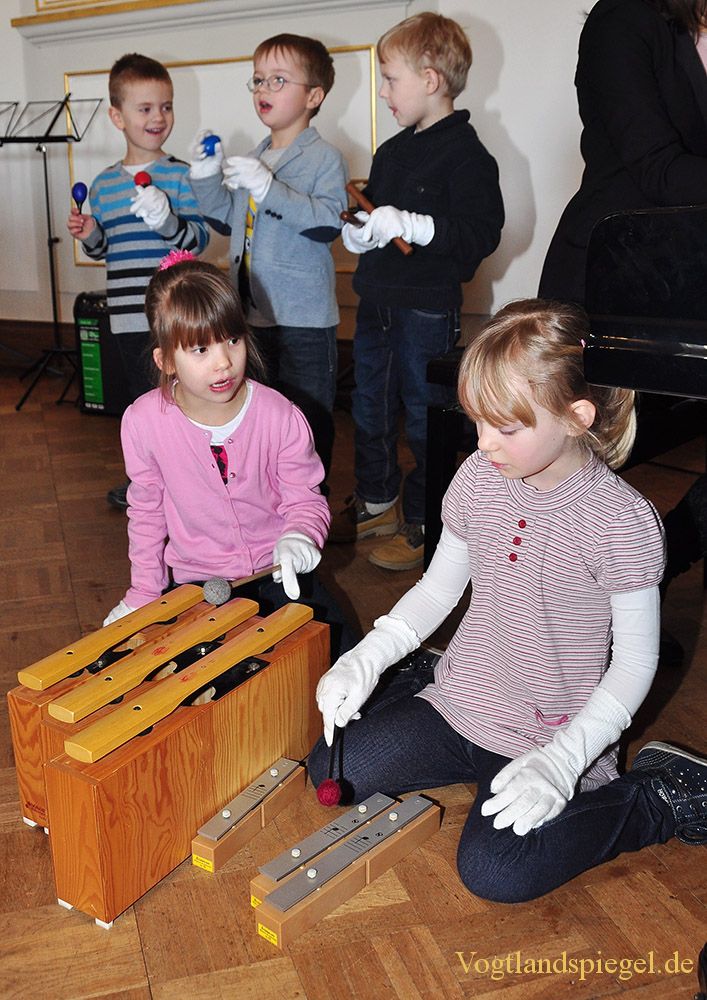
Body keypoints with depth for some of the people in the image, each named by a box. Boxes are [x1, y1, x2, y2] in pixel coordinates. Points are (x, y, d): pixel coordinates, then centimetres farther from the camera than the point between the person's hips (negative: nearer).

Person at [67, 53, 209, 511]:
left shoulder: (180, 176, -5)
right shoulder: (103, 185, 11)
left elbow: (199, 239, -9)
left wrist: (167, 219, -26)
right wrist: (89, 236, -1)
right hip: (128, 315, 6)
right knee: (141, 396, 17)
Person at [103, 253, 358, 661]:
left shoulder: (281, 417, -16)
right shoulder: (143, 422, -13)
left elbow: (305, 499, -4)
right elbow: (146, 512, 3)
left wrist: (300, 535, -28)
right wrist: (143, 594, 3)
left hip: (277, 576, 0)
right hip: (191, 583, 1)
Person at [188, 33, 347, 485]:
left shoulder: (324, 158, -9)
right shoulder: (254, 158, 14)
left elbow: (329, 222, -24)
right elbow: (229, 218, 22)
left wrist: (268, 188, -29)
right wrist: (208, 175, 7)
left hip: (304, 316, -8)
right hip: (253, 311, 8)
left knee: (307, 418, 2)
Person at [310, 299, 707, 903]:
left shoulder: (622, 521, -20)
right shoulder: (479, 479, -6)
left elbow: (635, 660, -13)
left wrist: (561, 760, -24)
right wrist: (365, 661, -8)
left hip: (550, 734, -5)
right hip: (461, 703, 5)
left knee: (494, 871, -22)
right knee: (331, 770, -5)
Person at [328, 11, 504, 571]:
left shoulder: (465, 154, -11)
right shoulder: (391, 152, 14)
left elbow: (482, 232, -20)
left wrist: (411, 225, -25)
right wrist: (358, 230, 3)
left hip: (428, 309, -9)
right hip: (377, 303, 9)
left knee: (424, 418, 0)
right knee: (370, 409, 17)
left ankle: (425, 524, 14)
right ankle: (376, 503, 34)